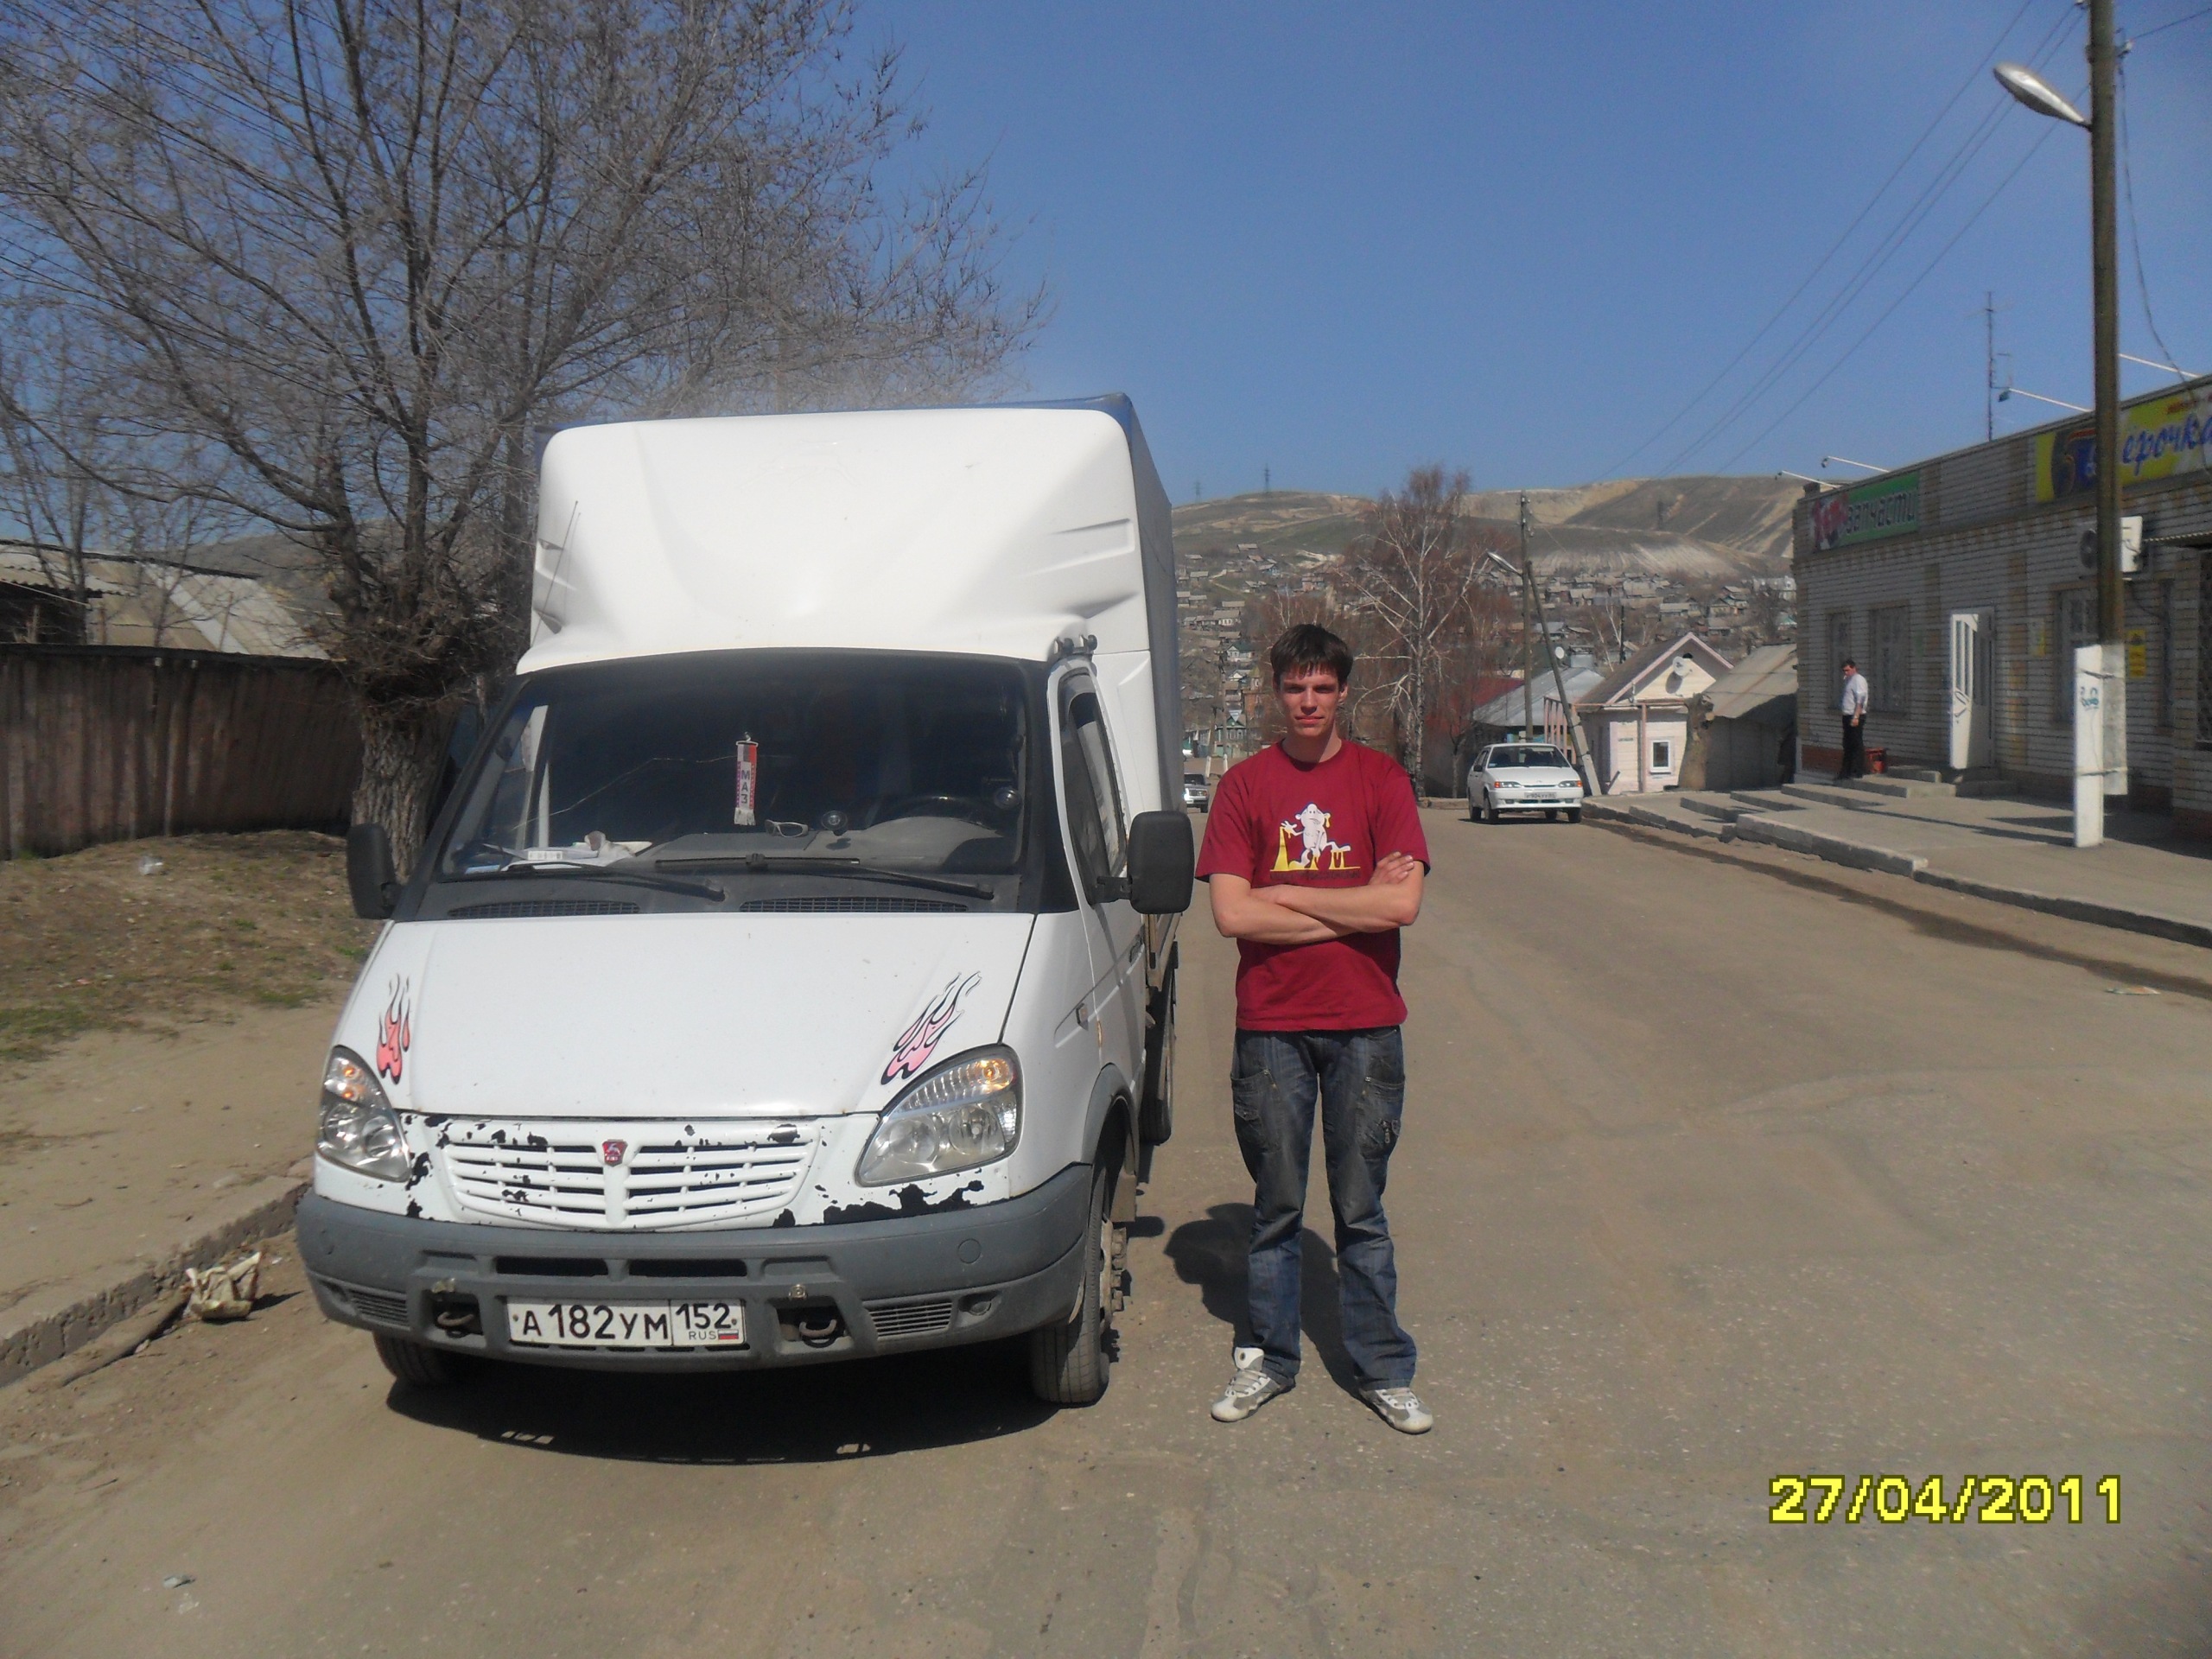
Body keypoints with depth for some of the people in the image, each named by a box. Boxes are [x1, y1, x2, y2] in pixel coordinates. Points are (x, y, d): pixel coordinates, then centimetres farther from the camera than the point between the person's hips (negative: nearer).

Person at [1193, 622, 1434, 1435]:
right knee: (1275, 1208, 11)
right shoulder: (1244, 784, 2)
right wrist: (1355, 905, -10)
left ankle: (1383, 1370, 20)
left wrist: (1285, 893, -9)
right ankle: (1265, 1360, 25)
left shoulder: (1381, 779, 2)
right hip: (1271, 1025, 0)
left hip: (1365, 1026, 0)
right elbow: (1231, 914, -8)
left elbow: (1402, 904, -10)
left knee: (1362, 1210, 8)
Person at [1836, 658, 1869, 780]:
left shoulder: (1858, 680, -11)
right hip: (1848, 716, 10)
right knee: (1847, 745, 13)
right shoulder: (1848, 680, 18)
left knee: (1857, 744, -6)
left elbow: (1860, 700, -19)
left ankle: (1858, 772, -3)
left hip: (1856, 717, -10)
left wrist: (1856, 717, -24)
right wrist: (1840, 708, 14)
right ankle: (1846, 772, 18)